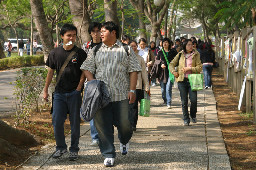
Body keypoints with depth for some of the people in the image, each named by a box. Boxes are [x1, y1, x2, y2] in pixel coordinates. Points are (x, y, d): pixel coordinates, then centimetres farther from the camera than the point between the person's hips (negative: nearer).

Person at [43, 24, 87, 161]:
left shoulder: (80, 53, -1)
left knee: (75, 122, 4)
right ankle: (60, 147, 18)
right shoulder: (55, 53, 5)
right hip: (59, 93, 2)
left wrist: (78, 88, -8)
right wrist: (45, 90, 12)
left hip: (74, 93, -2)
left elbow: (84, 72, 1)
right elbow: (50, 72, 12)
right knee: (57, 121, 0)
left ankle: (74, 150, 15)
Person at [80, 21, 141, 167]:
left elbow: (133, 71, 4)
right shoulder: (96, 51, 12)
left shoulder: (126, 50, 6)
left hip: (121, 95, -2)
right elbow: (87, 69, 9)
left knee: (123, 123, 1)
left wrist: (132, 90, -5)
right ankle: (109, 155, 9)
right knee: (103, 125, -1)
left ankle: (124, 141, 35)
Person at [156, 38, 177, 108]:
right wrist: (161, 65, -8)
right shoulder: (160, 52, 11)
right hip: (162, 72, 2)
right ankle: (165, 100, 30)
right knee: (163, 88, 6)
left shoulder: (173, 52, 6)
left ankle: (169, 103, -11)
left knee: (168, 88, -13)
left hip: (170, 71, -2)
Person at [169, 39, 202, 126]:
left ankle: (193, 115, 19)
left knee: (193, 100, -9)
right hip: (182, 80, 2)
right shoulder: (180, 55, 10)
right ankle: (186, 119, 13)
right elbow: (171, 64, 16)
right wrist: (173, 71, -1)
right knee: (184, 101, 2)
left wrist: (189, 68, -13)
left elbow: (199, 67, -4)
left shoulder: (196, 55, 4)